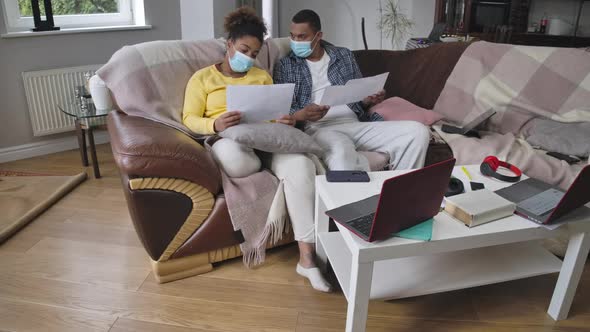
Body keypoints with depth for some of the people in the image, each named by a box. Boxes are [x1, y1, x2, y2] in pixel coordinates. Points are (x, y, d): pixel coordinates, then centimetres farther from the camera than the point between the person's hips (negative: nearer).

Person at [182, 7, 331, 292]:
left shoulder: (262, 77, 22)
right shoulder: (202, 78, 12)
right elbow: (190, 119, 2)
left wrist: (284, 121, -10)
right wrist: (215, 124, -20)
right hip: (228, 141, -3)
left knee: (300, 164, -31)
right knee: (232, 156, -43)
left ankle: (307, 256, -30)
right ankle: (268, 168, -5)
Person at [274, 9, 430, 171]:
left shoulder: (344, 55, 19)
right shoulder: (285, 66, 10)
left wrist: (368, 100, -3)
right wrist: (302, 114, -21)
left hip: (356, 124, 4)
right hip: (319, 128, -4)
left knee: (417, 131, -16)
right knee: (342, 152, -42)